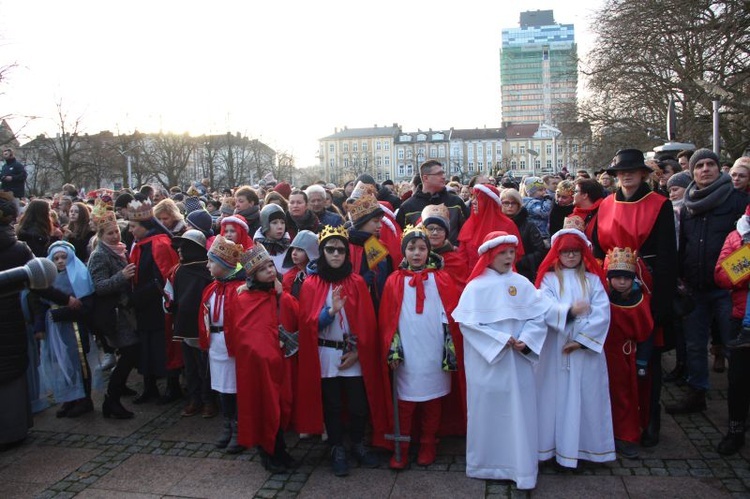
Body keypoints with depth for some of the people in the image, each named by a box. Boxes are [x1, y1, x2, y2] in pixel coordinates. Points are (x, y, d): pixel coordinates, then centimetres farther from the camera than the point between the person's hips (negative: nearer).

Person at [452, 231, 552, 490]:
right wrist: (500, 340, -15)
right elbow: (468, 323, -12)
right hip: (486, 363, -2)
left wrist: (525, 340, -14)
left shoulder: (522, 284, 3)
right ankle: (487, 464, 23)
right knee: (488, 413, 7)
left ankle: (520, 467, 21)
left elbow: (539, 316, 1)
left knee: (519, 413, 7)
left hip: (518, 362, 2)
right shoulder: (475, 287, -6)